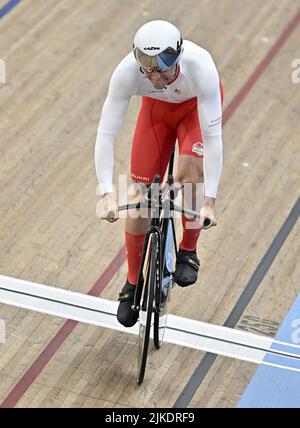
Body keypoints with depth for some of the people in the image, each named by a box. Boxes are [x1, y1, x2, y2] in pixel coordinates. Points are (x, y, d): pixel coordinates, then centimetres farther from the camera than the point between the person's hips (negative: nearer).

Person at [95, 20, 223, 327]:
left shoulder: (201, 67, -42)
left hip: (197, 105, -2)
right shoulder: (126, 72, -37)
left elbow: (212, 137, -40)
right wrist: (107, 193, -44)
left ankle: (188, 251, -3)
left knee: (190, 169, -30)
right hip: (157, 107, 2)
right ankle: (132, 283, 18)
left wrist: (209, 201, -45)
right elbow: (106, 134, -34)